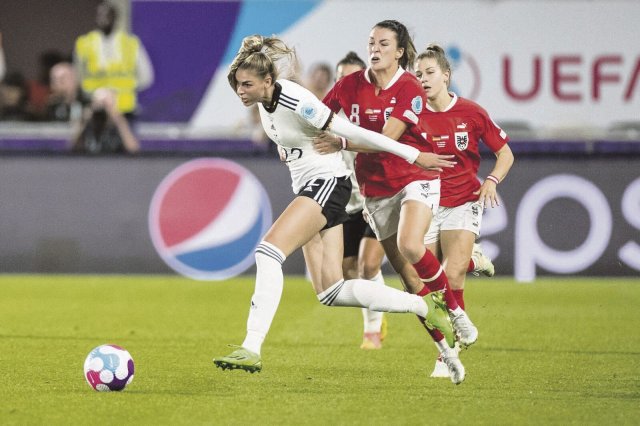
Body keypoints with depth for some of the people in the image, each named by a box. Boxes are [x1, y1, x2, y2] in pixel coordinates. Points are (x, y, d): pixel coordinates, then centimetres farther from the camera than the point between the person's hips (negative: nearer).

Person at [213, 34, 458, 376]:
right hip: (306, 187, 9)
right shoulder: (263, 98, 1)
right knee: (331, 293, 2)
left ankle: (251, 350, -30)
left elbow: (353, 133, -18)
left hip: (327, 182, -9)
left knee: (268, 250, -25)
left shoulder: (294, 102, -22)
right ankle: (422, 306, 14)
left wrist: (413, 155, -12)